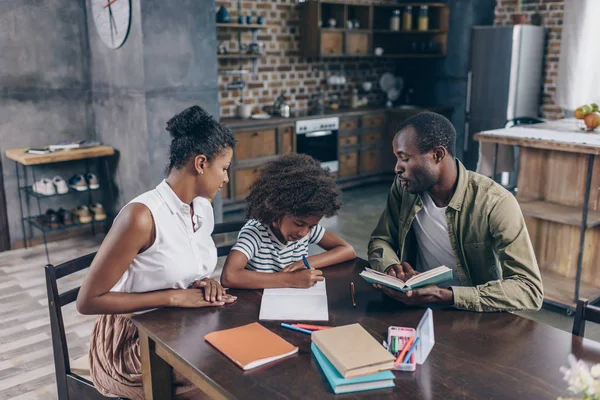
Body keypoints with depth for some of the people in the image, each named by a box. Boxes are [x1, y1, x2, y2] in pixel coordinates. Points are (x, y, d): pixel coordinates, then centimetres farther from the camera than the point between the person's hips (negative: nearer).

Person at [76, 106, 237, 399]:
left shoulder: (204, 208, 2)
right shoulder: (141, 215, -23)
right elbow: (88, 301, -20)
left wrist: (206, 284, -6)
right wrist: (174, 297, -22)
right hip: (133, 342, -7)